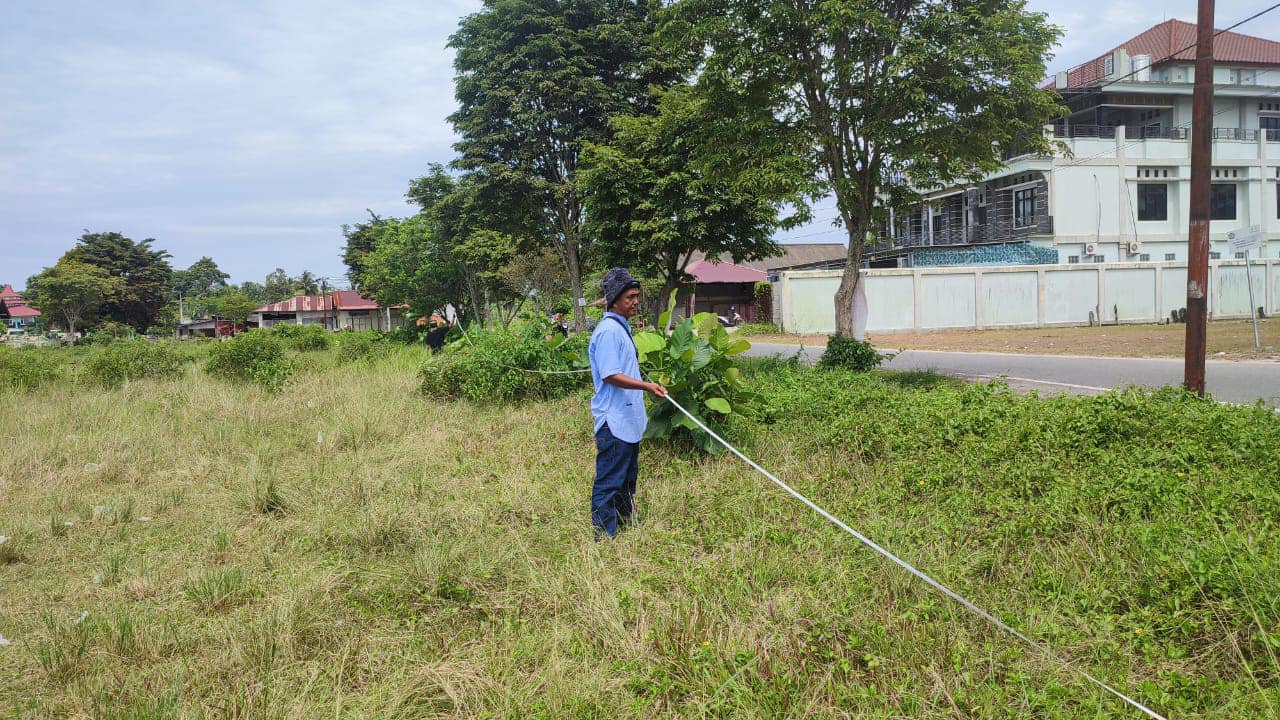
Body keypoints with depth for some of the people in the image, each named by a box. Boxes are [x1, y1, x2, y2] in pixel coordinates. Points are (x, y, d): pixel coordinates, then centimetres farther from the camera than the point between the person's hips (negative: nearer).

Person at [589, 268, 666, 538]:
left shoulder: (623, 328, 16)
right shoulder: (608, 331, -16)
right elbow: (610, 375, -24)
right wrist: (646, 386, -31)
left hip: (629, 419, 11)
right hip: (614, 421, -11)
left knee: (628, 477, 19)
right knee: (609, 482, -5)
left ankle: (626, 525, 31)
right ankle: (604, 536, 0)